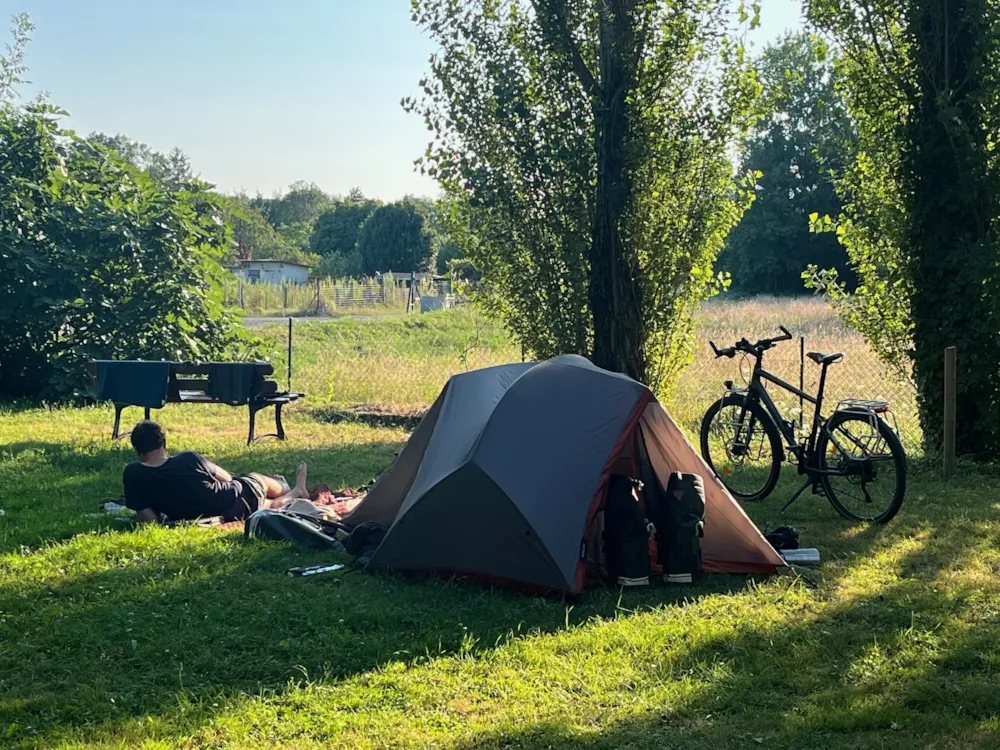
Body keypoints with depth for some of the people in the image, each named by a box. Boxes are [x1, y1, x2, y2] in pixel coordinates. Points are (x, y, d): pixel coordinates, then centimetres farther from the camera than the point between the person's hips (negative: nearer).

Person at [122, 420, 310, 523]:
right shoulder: (189, 459, -15)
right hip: (238, 502, -2)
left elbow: (150, 519, -11)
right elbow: (226, 478, 3)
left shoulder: (132, 474, -14)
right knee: (258, 480, 33)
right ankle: (296, 492, 61)